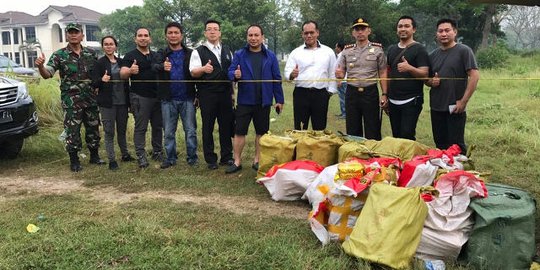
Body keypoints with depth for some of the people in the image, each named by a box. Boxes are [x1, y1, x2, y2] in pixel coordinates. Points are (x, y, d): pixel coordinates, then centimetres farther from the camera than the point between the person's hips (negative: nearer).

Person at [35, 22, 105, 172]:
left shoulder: (91, 53, 6)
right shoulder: (59, 55, -3)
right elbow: (47, 74, -12)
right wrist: (40, 66, -32)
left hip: (91, 99, 3)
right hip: (71, 101, -3)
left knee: (93, 128, 11)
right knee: (72, 131, 0)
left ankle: (94, 156, 26)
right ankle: (74, 161, 13)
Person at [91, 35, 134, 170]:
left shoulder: (121, 61, 8)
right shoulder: (100, 63, -5)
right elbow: (94, 84, -7)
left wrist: (129, 101, 10)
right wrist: (102, 80, -29)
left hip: (122, 102, 4)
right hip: (107, 103, -4)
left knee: (122, 130, 15)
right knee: (109, 132, 1)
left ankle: (125, 154, 28)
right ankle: (111, 160, 7)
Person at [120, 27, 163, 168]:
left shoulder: (156, 56, 15)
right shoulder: (130, 56, -1)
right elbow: (122, 74, -12)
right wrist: (130, 71, -35)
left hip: (157, 96, 5)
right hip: (140, 97, -5)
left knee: (158, 125, 10)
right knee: (140, 127, -3)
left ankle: (157, 152, 21)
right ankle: (141, 156, 2)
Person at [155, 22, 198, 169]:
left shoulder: (190, 53, 3)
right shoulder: (162, 54, 6)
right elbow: (155, 67, -14)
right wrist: (162, 67, -37)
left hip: (187, 99, -1)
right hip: (168, 100, 2)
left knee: (191, 130, 4)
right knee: (169, 132, 10)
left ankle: (192, 157, 16)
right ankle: (171, 158, 22)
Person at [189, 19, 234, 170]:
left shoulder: (227, 51, 15)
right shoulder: (199, 52, 1)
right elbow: (193, 72, -10)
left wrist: (232, 91, 15)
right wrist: (204, 69, -31)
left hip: (225, 94, 4)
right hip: (207, 95, -3)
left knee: (226, 126, 7)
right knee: (208, 127, 3)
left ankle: (227, 157, 19)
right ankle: (210, 159, 13)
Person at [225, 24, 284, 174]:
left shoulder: (270, 56, 3)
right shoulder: (239, 54, 1)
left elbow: (277, 79, 3)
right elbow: (230, 72, -3)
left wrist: (279, 99, 2)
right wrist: (235, 75, -27)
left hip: (264, 102, 1)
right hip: (244, 101, -1)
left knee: (261, 132, 9)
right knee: (239, 132, 1)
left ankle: (257, 161, 23)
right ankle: (237, 162, 13)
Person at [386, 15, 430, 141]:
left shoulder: (419, 49, -4)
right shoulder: (391, 49, 14)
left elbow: (425, 74, -12)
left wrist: (409, 68, -30)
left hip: (411, 101, -6)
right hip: (393, 101, 6)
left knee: (407, 136, -10)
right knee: (396, 136, 10)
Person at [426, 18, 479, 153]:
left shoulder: (464, 51, -4)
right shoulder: (433, 55, 12)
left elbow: (474, 76, -11)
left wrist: (463, 101, -15)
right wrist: (431, 81, -4)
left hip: (455, 108, -5)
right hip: (436, 107, 5)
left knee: (456, 145, 0)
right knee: (440, 144, 13)